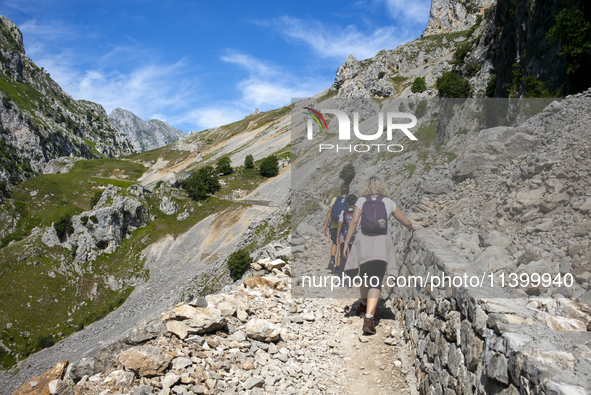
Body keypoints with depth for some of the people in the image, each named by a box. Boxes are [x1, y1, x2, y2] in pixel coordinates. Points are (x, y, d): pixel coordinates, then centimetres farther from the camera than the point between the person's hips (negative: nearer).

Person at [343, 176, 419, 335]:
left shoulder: (361, 201, 9)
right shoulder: (388, 202, 12)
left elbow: (354, 222, -4)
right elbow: (406, 222, 18)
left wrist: (346, 244, -2)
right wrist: (412, 228, 41)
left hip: (364, 242, 2)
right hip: (382, 243, -1)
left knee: (365, 276, 24)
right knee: (376, 281, -9)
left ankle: (364, 305, 46)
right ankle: (368, 319, -24)